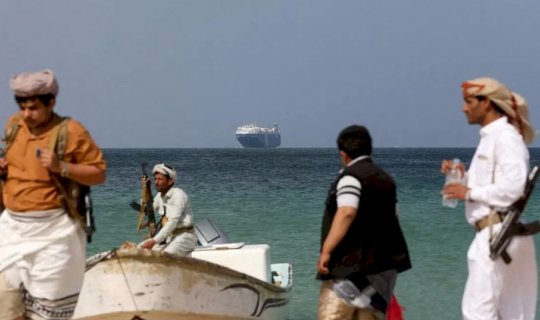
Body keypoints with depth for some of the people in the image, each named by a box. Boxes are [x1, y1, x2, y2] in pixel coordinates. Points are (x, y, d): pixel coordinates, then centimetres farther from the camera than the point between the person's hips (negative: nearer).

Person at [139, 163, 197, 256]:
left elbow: (173, 221, -22)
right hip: (167, 235, 8)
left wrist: (154, 240, -27)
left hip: (184, 235, -8)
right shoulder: (160, 196, 9)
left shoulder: (178, 195, -15)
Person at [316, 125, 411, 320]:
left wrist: (326, 250, -27)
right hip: (382, 264, 9)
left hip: (351, 263, -8)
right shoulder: (385, 178, 16)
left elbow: (347, 212, -25)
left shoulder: (351, 176, -10)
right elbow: (392, 215, 25)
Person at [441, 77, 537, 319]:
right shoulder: (491, 137, 18)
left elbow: (512, 188, -21)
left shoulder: (505, 136, -12)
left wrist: (469, 193, -14)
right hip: (493, 234, 10)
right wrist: (463, 176, 4)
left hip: (498, 233, -10)